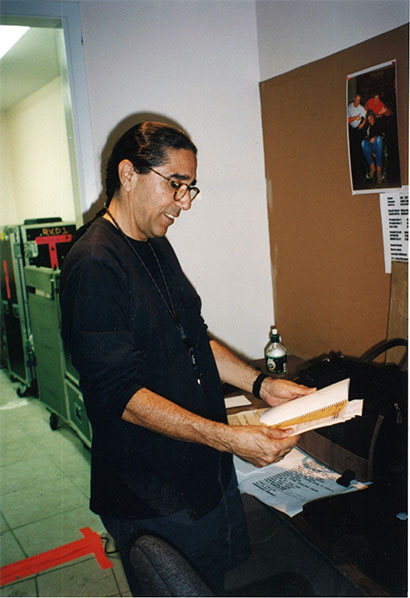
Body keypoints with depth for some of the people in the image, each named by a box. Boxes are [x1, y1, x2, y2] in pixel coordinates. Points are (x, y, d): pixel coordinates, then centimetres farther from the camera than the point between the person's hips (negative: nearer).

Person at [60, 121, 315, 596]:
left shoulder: (157, 247, 9)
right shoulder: (94, 265, -22)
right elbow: (120, 394, -25)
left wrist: (260, 384, 4)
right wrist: (228, 438, -28)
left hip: (208, 468, 9)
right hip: (154, 498, -8)